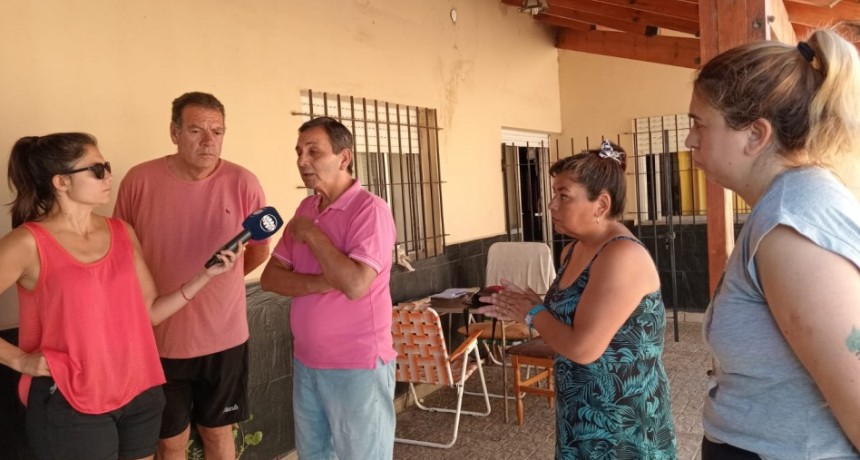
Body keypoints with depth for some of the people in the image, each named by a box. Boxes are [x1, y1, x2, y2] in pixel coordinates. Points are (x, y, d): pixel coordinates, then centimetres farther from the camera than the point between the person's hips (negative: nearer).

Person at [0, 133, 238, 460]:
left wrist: (204, 276, -3)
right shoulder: (29, 243, -12)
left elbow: (149, 312, 5)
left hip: (139, 394, 5)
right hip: (70, 406, -5)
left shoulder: (123, 233, 4)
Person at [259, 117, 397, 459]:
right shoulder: (306, 209, 8)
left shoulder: (370, 209, -16)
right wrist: (321, 283, -16)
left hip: (357, 367, -7)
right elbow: (270, 278, 2)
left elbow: (355, 284, -28)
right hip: (306, 363, 7)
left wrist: (311, 234, -17)